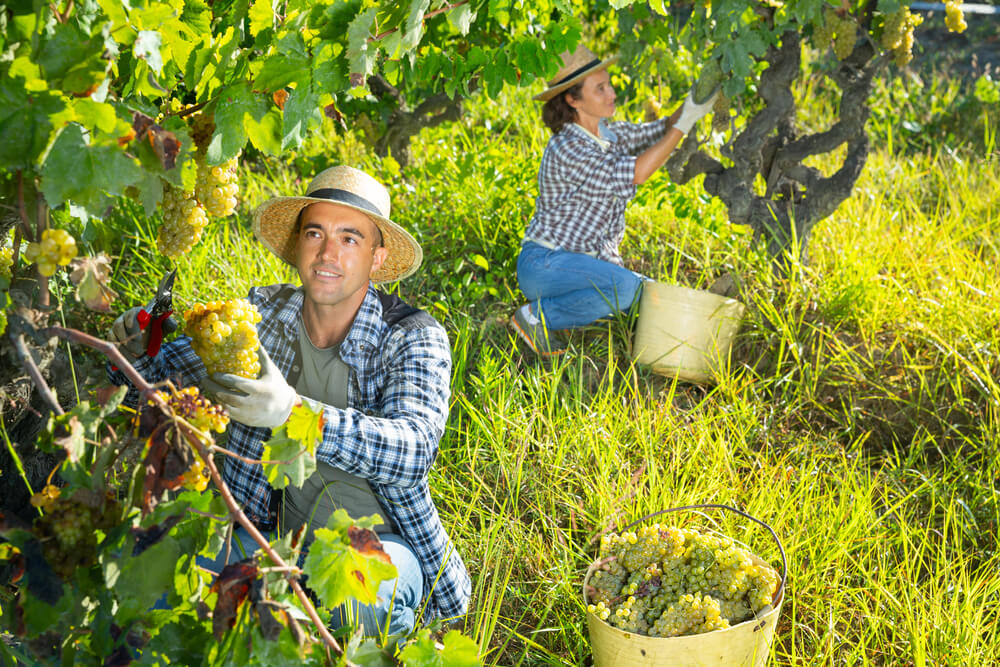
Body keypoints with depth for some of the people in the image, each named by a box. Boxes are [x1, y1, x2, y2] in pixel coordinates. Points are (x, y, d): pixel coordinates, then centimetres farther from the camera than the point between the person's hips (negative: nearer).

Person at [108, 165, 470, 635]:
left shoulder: (414, 338, -13)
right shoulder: (262, 314, -1)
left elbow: (414, 449, -31)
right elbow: (160, 376, 8)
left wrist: (294, 412, -47)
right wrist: (133, 353, -19)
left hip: (379, 542, -2)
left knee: (362, 597, -36)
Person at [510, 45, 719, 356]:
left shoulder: (609, 134, 6)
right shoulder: (566, 149, -22)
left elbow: (659, 132, 5)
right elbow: (636, 173, -26)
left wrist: (691, 105, -16)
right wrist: (685, 122, -24)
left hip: (587, 259, 9)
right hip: (545, 263, -9)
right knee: (625, 287, -29)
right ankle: (537, 315, -10)